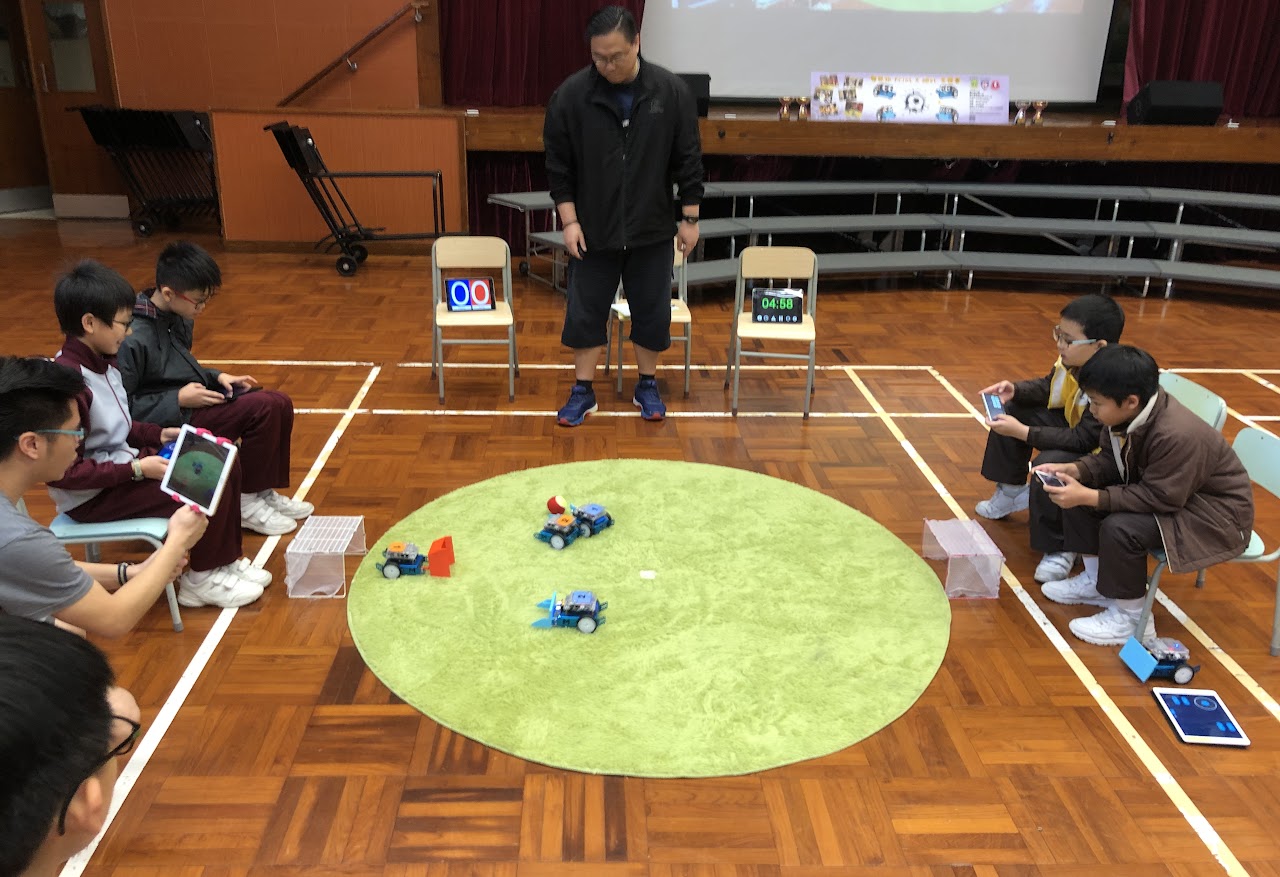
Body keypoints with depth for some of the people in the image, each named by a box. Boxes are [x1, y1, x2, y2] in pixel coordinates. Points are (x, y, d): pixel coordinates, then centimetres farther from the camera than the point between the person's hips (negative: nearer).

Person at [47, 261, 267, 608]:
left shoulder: (99, 362, 3)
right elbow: (63, 472, -25)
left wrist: (159, 434, 3)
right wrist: (137, 469, -24)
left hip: (121, 463, 9)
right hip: (93, 495, -9)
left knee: (225, 464, 1)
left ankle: (225, 561, 10)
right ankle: (200, 580, -1)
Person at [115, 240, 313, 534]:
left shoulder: (179, 319, 6)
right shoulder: (133, 338, -20)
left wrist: (216, 377, 4)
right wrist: (179, 400, -20)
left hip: (190, 402, 9)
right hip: (169, 424, -9)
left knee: (281, 404, -5)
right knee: (263, 407, -23)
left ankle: (264, 491, 8)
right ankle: (246, 502, -9)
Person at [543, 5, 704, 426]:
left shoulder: (672, 91, -8)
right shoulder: (570, 95, -10)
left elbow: (688, 159, -2)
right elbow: (558, 164, -3)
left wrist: (690, 217, -2)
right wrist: (569, 220, -8)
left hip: (652, 230, 1)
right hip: (593, 231, 0)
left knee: (652, 311, 9)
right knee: (585, 311, 6)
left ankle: (647, 386, 26)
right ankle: (583, 391, 20)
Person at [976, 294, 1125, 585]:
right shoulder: (1073, 360, -13)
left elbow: (1082, 440, -34)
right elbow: (1046, 389, 6)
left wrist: (1023, 432, -34)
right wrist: (1015, 391, -15)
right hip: (1074, 426, 9)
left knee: (1049, 466, -34)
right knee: (1013, 410, 5)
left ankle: (1060, 550, -13)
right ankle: (1011, 492, 21)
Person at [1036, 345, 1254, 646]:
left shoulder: (1177, 435, -36)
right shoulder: (1133, 411, -12)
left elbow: (1158, 499, -30)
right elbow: (1111, 459, 2)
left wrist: (1089, 497, -33)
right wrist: (1073, 470, -16)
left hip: (1214, 515, -9)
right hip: (1161, 485, 9)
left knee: (1120, 528, -30)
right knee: (1075, 495, 1)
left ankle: (1131, 617, -7)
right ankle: (1100, 578, 17)